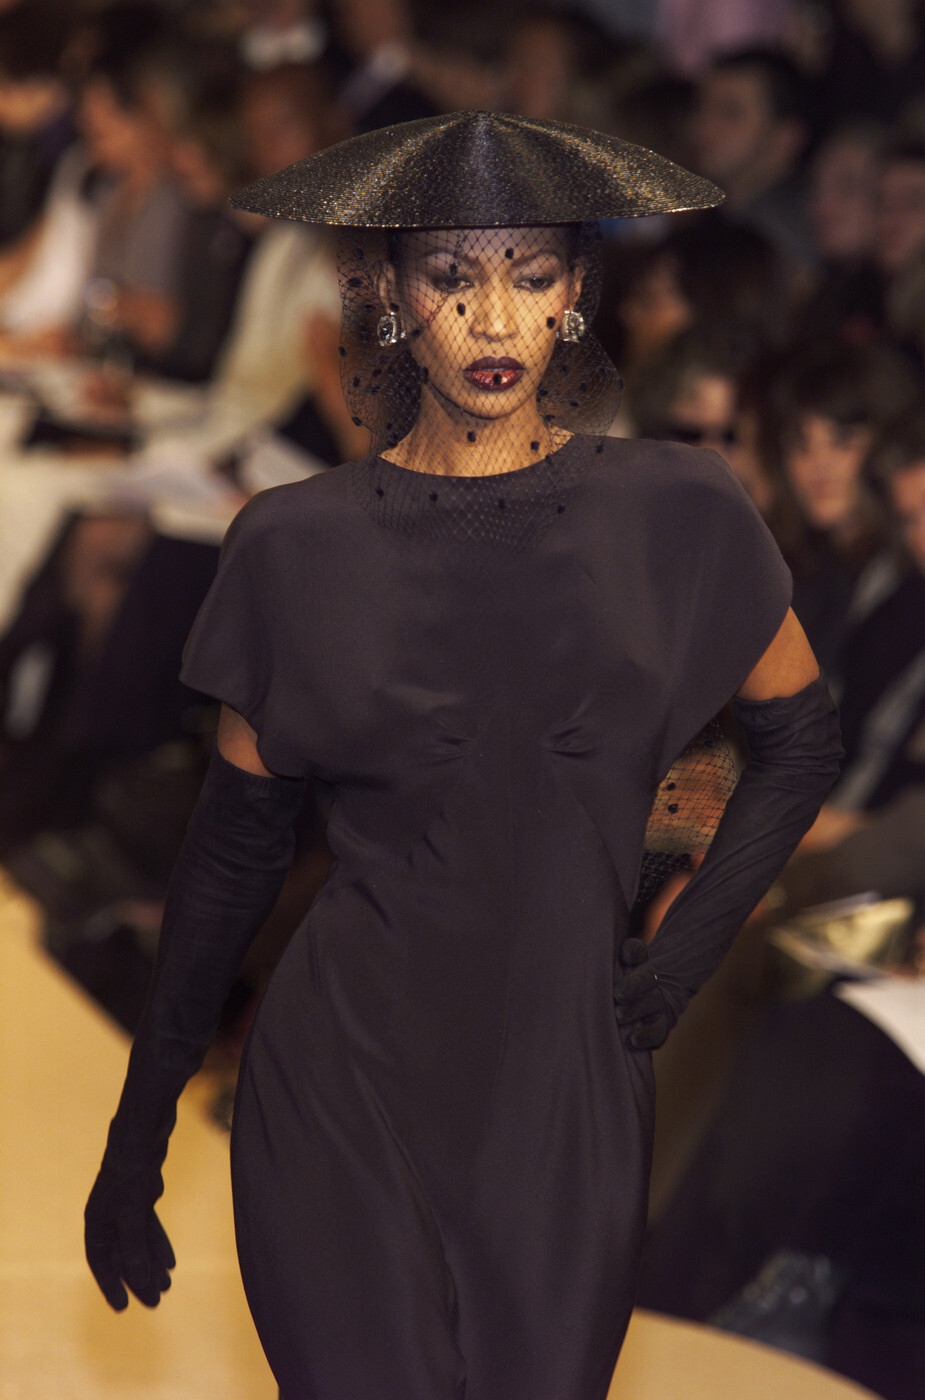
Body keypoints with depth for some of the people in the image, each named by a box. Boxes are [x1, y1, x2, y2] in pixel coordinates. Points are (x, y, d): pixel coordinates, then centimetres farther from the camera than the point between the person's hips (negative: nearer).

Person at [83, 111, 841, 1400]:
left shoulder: (675, 516, 0)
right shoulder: (300, 546, -1)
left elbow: (802, 740, 14)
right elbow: (235, 849, 6)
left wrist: (684, 954, 3)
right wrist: (136, 1137, 9)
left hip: (571, 1099, 1)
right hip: (342, 1095, -1)